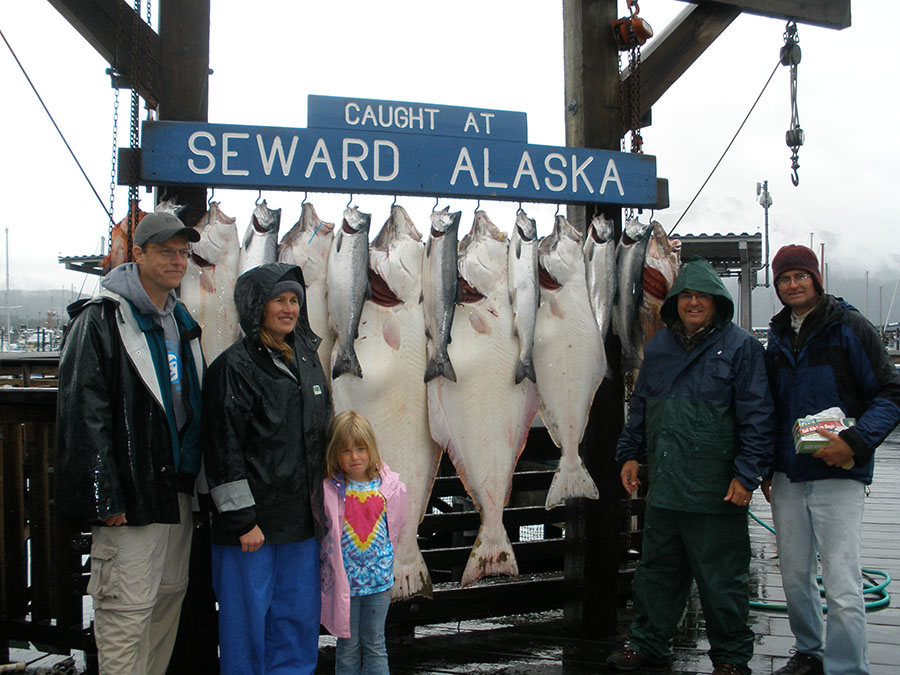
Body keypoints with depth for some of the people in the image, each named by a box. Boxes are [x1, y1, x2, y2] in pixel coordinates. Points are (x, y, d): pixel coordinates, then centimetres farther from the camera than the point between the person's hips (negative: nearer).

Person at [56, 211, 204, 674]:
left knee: (170, 596, 14)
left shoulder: (181, 321, 15)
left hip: (178, 490, 8)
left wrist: (194, 477, 16)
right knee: (128, 610, -6)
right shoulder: (101, 320, -10)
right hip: (130, 496, -8)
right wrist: (104, 497, -20)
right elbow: (84, 414, -15)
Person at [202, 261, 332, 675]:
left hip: (301, 519, 7)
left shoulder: (307, 359, 13)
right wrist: (242, 519, -16)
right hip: (253, 520, -7)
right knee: (248, 619, 2)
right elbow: (223, 450, -13)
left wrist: (320, 506, 19)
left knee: (299, 621, 13)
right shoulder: (235, 366, -9)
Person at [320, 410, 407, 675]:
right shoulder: (328, 491, -9)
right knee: (348, 647, 8)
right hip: (344, 580, -2)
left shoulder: (390, 487, -2)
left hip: (379, 580, 2)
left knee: (375, 646, 10)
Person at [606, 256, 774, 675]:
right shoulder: (659, 347, 12)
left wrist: (747, 474, -13)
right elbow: (640, 405, 22)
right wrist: (630, 454, 15)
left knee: (721, 580, 3)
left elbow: (757, 416, -7)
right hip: (663, 486, 5)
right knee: (656, 570, 15)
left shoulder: (740, 347, -4)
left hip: (716, 491, -5)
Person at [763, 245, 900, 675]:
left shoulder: (849, 327, -5)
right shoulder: (778, 337, 13)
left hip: (838, 476, -6)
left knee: (842, 587, -8)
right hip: (787, 478, 6)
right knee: (795, 578, 13)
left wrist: (855, 441, -19)